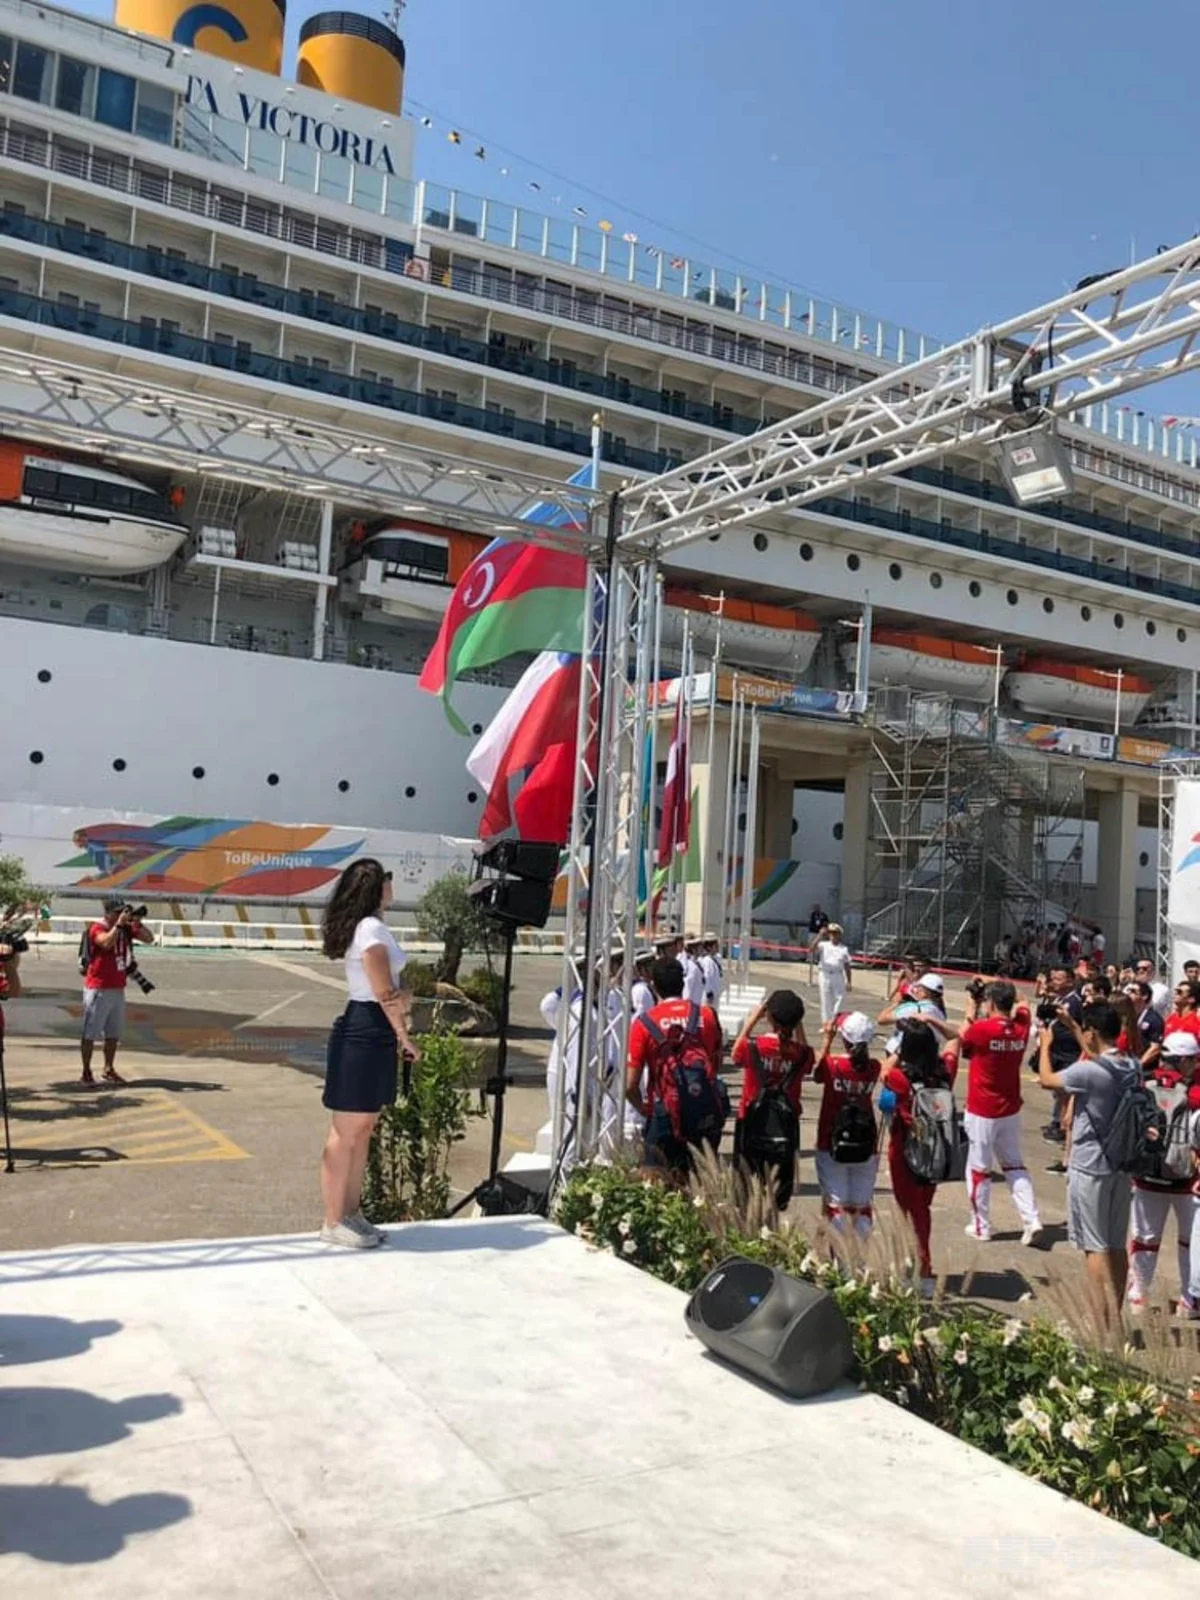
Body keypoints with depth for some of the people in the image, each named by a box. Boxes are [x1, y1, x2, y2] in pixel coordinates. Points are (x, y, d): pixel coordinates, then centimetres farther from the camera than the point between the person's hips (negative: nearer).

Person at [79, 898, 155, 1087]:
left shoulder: (126, 929, 8)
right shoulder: (97, 929, -11)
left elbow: (149, 939, 5)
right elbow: (107, 942, -30)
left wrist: (136, 923, -7)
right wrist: (119, 924, -24)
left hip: (118, 989, 7)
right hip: (98, 989, -7)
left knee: (114, 1033, 12)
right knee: (90, 1033, -1)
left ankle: (109, 1070, 21)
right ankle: (86, 1072, 5)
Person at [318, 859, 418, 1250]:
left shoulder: (368, 927, 15)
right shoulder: (372, 929, -16)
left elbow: (386, 987, 13)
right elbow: (385, 993, -17)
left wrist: (401, 996, -8)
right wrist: (405, 1035, -7)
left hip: (372, 1036, 10)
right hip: (363, 1037, -10)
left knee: (363, 1131, 15)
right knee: (346, 1135, -2)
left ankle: (352, 1213, 24)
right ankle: (333, 1222, 6)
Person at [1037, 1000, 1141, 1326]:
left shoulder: (1088, 1072, -23)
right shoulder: (1133, 1067, -1)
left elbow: (1047, 1079, -6)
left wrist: (1046, 1044, 10)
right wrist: (1071, 1025, 24)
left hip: (1090, 1167, -7)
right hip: (1122, 1164, 7)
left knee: (1096, 1248, 0)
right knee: (1117, 1245, 15)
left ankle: (1106, 1323, -1)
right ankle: (1114, 1316, 25)